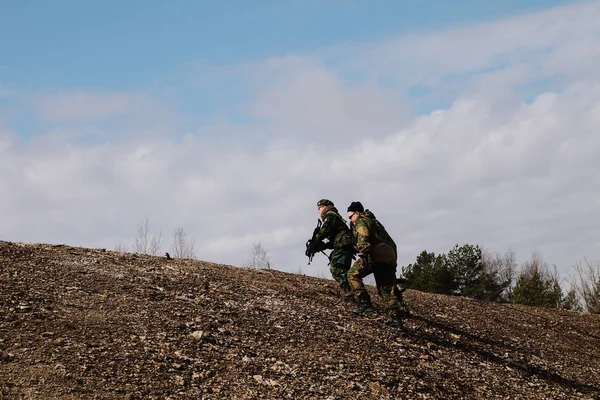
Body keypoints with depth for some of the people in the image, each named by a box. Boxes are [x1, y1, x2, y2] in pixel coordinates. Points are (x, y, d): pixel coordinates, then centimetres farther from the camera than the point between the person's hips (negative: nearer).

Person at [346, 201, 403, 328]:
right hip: (390, 257, 9)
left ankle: (364, 303, -10)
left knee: (353, 274, 0)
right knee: (387, 290, 9)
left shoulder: (362, 221, 6)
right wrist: (393, 258, 31)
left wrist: (363, 254, -25)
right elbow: (390, 241, 32)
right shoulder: (374, 221, 34)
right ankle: (395, 318, 2)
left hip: (375, 255, -9)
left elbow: (363, 238, -15)